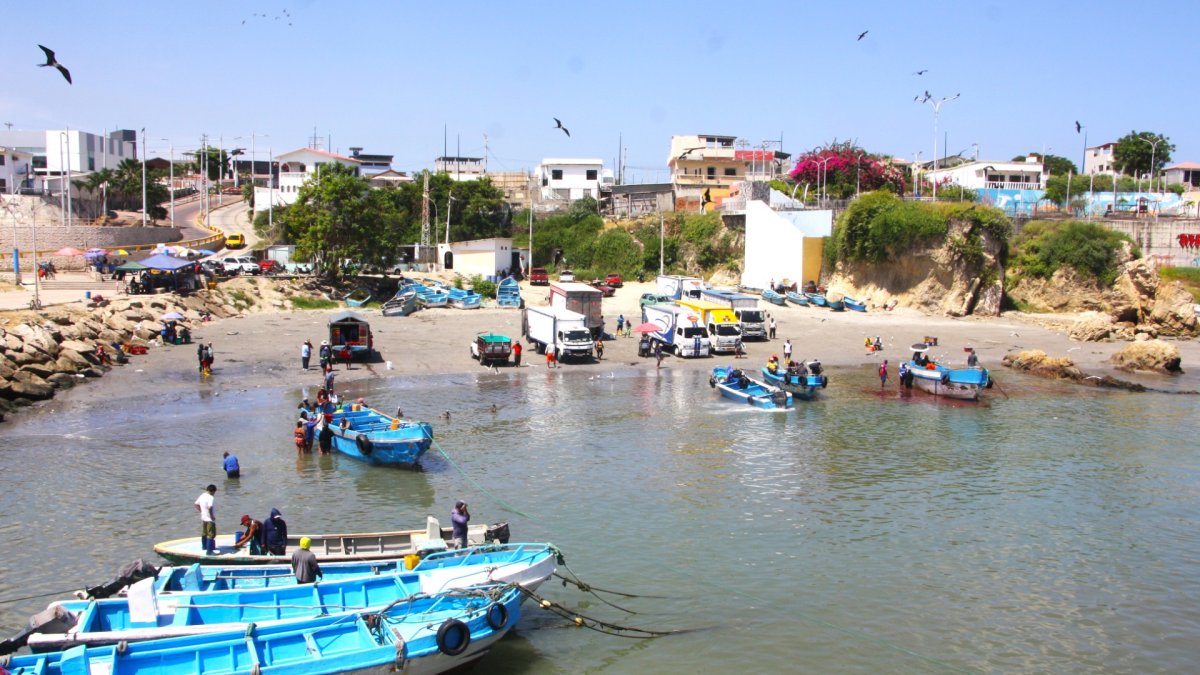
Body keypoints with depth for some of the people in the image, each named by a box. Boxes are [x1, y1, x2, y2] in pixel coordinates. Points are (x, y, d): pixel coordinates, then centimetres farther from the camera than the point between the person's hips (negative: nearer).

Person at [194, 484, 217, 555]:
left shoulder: (202, 496, 3)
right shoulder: (210, 498, -23)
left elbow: (197, 504, 13)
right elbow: (210, 508, -35)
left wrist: (201, 511, 15)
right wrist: (212, 516, -22)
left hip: (203, 518, 9)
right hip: (210, 519, -9)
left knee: (204, 533, 24)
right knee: (211, 535, -4)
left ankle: (204, 546, 41)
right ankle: (209, 551, -5)